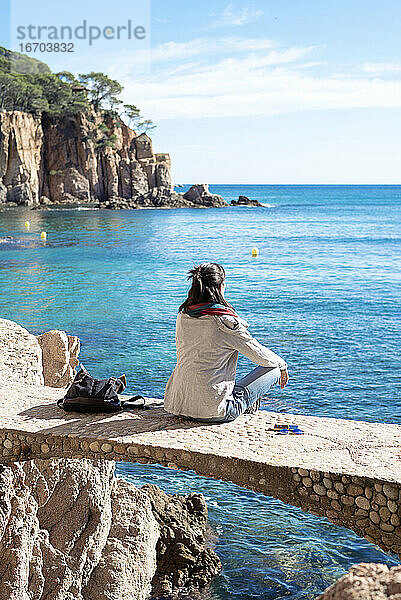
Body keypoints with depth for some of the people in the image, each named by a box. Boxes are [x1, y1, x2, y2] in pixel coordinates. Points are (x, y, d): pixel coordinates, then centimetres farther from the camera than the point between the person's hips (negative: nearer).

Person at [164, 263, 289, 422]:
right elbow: (259, 354, -5)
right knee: (274, 368, 8)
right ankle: (249, 405, 31)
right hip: (213, 412, -7)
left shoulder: (182, 315, 2)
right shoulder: (226, 322, -17)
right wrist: (282, 364, 18)